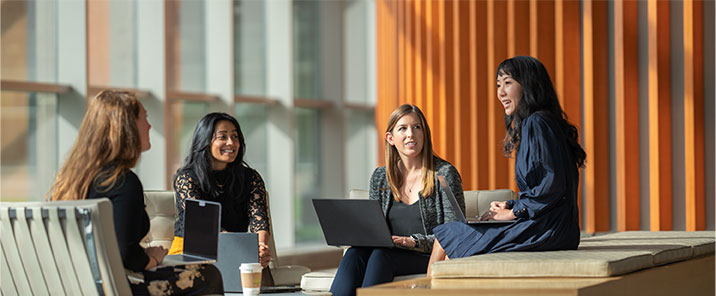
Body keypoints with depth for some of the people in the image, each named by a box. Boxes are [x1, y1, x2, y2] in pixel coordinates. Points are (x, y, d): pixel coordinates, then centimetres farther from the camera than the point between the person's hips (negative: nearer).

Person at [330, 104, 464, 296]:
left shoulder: (444, 173, 0)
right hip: (390, 253, 4)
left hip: (429, 258, -4)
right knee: (355, 253, -29)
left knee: (380, 255, -34)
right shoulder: (380, 177, 16)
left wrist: (413, 241, -17)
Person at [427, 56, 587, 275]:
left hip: (543, 230, -10)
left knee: (445, 240, 0)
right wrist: (512, 206, 10)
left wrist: (513, 212, -11)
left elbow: (550, 186, -22)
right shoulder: (539, 122, 18)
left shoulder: (536, 124, -14)